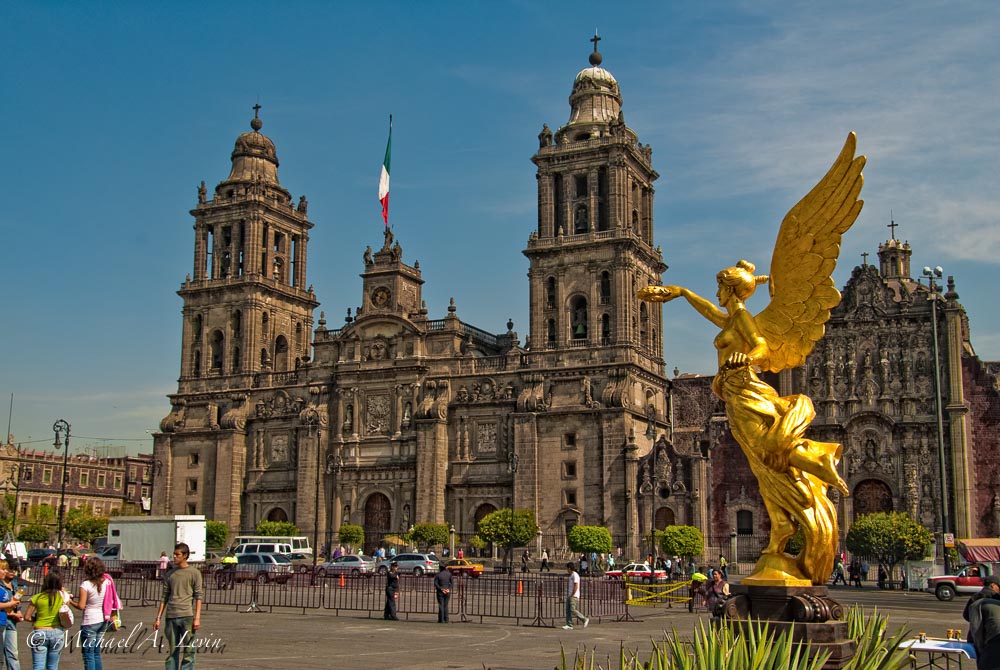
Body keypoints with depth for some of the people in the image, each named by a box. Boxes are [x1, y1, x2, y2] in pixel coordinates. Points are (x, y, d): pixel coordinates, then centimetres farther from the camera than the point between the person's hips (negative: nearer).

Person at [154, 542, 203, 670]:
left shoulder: (194, 573, 2)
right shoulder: (170, 575, 14)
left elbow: (198, 596, -3)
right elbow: (164, 597, 16)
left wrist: (197, 617, -11)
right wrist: (158, 618, 10)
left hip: (187, 616, -4)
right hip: (171, 617, 4)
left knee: (187, 651, -4)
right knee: (171, 652, 6)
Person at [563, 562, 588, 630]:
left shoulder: (575, 575, -13)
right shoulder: (571, 575, 18)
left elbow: (576, 587, -19)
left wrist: (572, 595, -17)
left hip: (574, 596, -10)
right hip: (570, 596, 10)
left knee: (573, 610, -13)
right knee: (568, 611, 4)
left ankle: (585, 620, -3)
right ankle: (569, 625, 3)